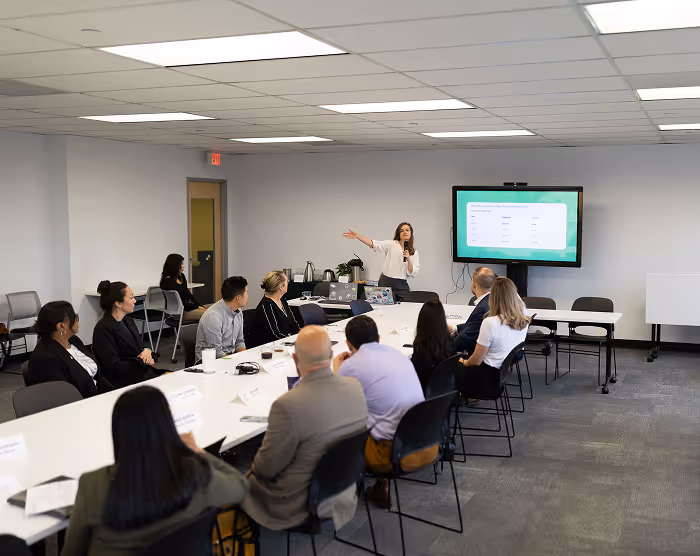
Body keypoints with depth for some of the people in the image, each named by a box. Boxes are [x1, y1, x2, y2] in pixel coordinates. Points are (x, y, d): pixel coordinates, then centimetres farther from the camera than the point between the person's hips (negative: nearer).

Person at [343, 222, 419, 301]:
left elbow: (412, 273, 4)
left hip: (402, 285, 2)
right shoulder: (391, 244, 3)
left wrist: (408, 259, -12)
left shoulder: (414, 252, 10)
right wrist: (357, 236, -25)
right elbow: (374, 244, -12)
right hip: (386, 282, -2)